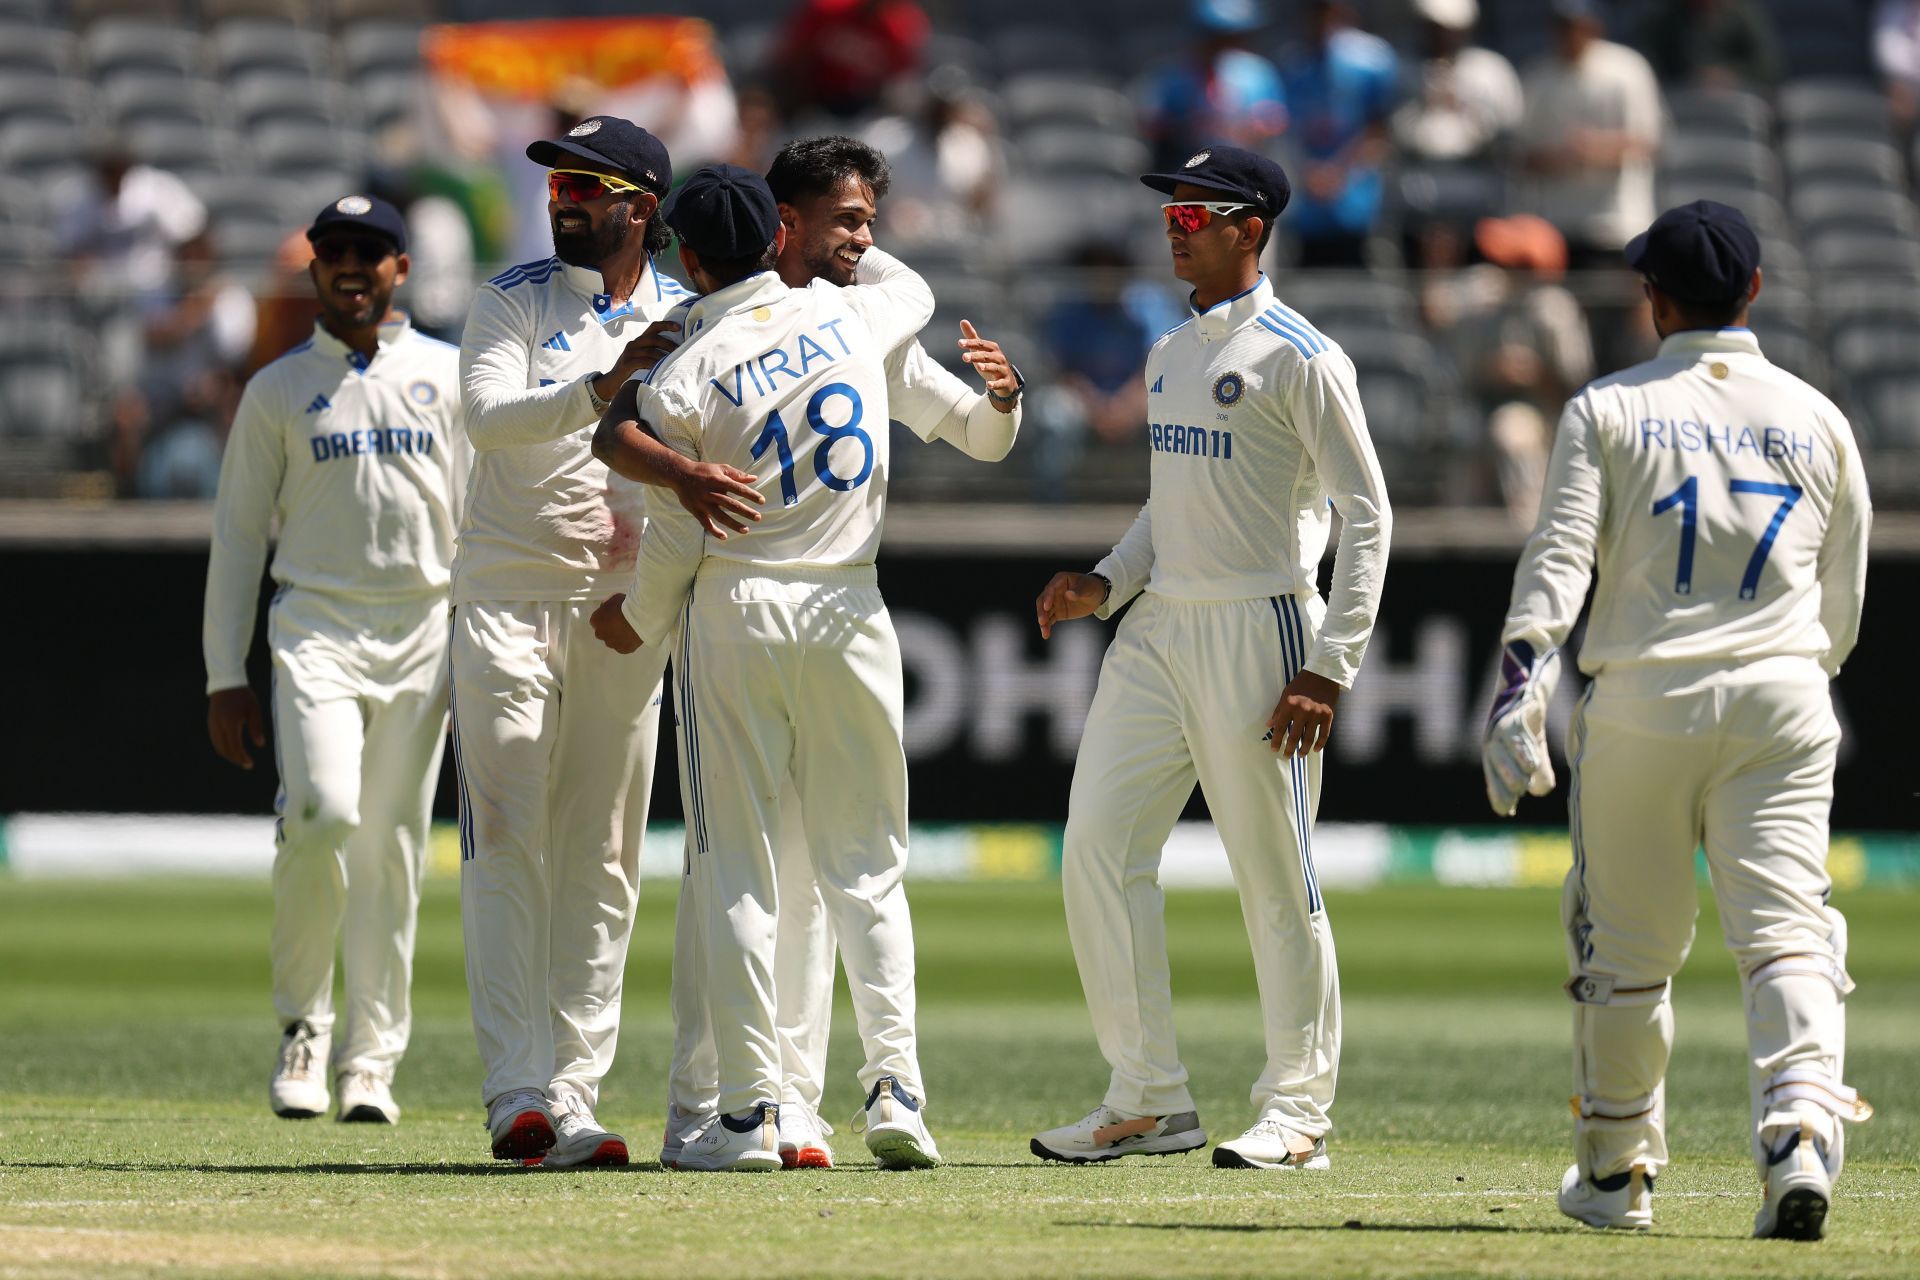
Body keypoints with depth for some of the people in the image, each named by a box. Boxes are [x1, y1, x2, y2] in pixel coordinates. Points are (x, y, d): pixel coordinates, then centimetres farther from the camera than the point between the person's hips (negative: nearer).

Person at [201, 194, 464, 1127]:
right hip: (315, 627, -1)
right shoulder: (278, 389, 9)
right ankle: (302, 1023, -3)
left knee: (393, 844, -1)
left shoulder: (449, 378, 11)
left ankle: (371, 1060, 6)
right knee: (322, 813, -21)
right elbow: (237, 535, 9)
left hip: (423, 631, 1)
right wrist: (225, 677, 2)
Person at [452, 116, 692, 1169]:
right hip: (508, 599, -3)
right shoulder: (514, 300, 2)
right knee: (507, 845, -10)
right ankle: (518, 1090, -14)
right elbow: (489, 414, -16)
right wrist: (604, 386, -30)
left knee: (601, 862, 3)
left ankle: (572, 1100, 6)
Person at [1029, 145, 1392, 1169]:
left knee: (1275, 883, -3)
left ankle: (1297, 1112, 6)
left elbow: (1367, 515, -11)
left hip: (1259, 629, -8)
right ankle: (1147, 1100, 9)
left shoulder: (1299, 358, -9)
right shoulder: (1169, 355, 16)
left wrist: (1329, 668, -17)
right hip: (1158, 628, 8)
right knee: (1097, 852, 2)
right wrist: (1105, 584, 7)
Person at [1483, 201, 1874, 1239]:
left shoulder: (1607, 410, 2)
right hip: (1781, 703, 1)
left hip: (1641, 704, -1)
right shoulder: (1818, 421, 10)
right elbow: (1842, 605, 15)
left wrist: (1519, 693, -16)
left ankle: (1617, 1171, 23)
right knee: (1787, 931, -5)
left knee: (1623, 948, 12)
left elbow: (1558, 558, -10)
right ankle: (1800, 1136, -28)